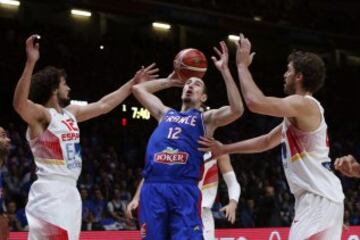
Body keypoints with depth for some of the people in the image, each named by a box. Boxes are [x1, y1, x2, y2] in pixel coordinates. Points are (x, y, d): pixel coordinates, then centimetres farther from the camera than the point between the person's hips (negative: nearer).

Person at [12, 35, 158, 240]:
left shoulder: (71, 113, 15)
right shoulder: (42, 115, -11)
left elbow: (104, 105, 25)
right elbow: (19, 103, -33)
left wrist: (134, 83, 27)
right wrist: (31, 63, -44)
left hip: (70, 191, 9)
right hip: (50, 192, -9)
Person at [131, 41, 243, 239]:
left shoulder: (206, 118, 15)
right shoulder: (165, 113, 28)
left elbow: (236, 110, -3)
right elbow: (137, 88, 37)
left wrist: (224, 70, -2)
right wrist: (169, 81, 35)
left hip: (184, 189, -3)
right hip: (153, 187, 4)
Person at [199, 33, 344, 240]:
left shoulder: (305, 104, -12)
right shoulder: (299, 111, 21)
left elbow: (255, 102, -25)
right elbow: (266, 141, 31)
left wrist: (242, 65, -11)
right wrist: (224, 149, 31)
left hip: (318, 197, -11)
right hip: (315, 197, 11)